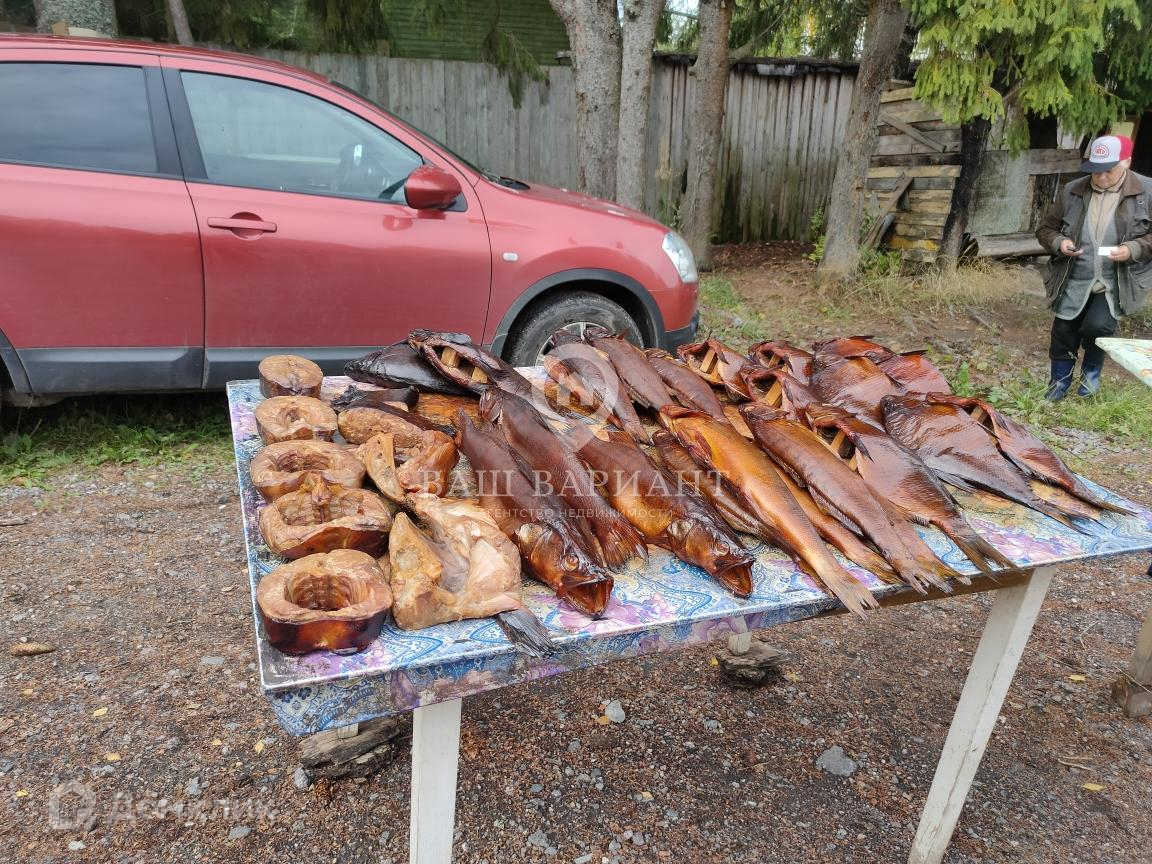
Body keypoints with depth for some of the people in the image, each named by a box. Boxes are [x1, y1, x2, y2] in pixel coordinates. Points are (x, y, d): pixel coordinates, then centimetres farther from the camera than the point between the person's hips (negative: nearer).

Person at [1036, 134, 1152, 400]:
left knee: (1097, 326, -21)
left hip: (1116, 284, -3)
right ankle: (1059, 382, 31)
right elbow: (1045, 229, 9)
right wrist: (1058, 242, -13)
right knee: (1063, 333, 7)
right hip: (1074, 282, 3)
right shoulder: (1071, 191, -1)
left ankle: (1092, 370, 12)